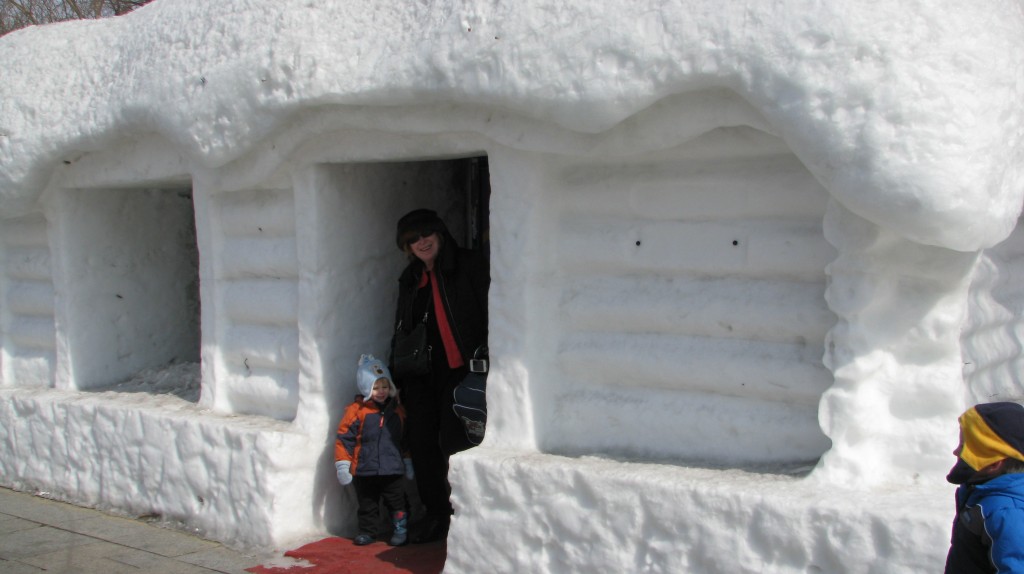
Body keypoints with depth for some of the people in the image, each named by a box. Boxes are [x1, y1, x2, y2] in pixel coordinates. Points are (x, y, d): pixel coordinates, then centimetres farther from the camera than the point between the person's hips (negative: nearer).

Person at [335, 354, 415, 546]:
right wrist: (342, 465, -8)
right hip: (365, 471, -1)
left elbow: (405, 440, 15)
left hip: (392, 470, 2)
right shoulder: (356, 410, -6)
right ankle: (367, 531, 24)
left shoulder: (397, 411, 6)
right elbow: (344, 438, -5)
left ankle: (401, 529, 17)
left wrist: (408, 463, 18)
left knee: (396, 501, 5)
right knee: (367, 504, 11)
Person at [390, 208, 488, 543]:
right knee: (422, 442, 7)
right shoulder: (410, 279, 18)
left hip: (459, 368, -6)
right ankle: (435, 513, 20)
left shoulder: (469, 265, -2)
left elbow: (488, 311, -7)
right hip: (420, 371, 6)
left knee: (453, 441, -9)